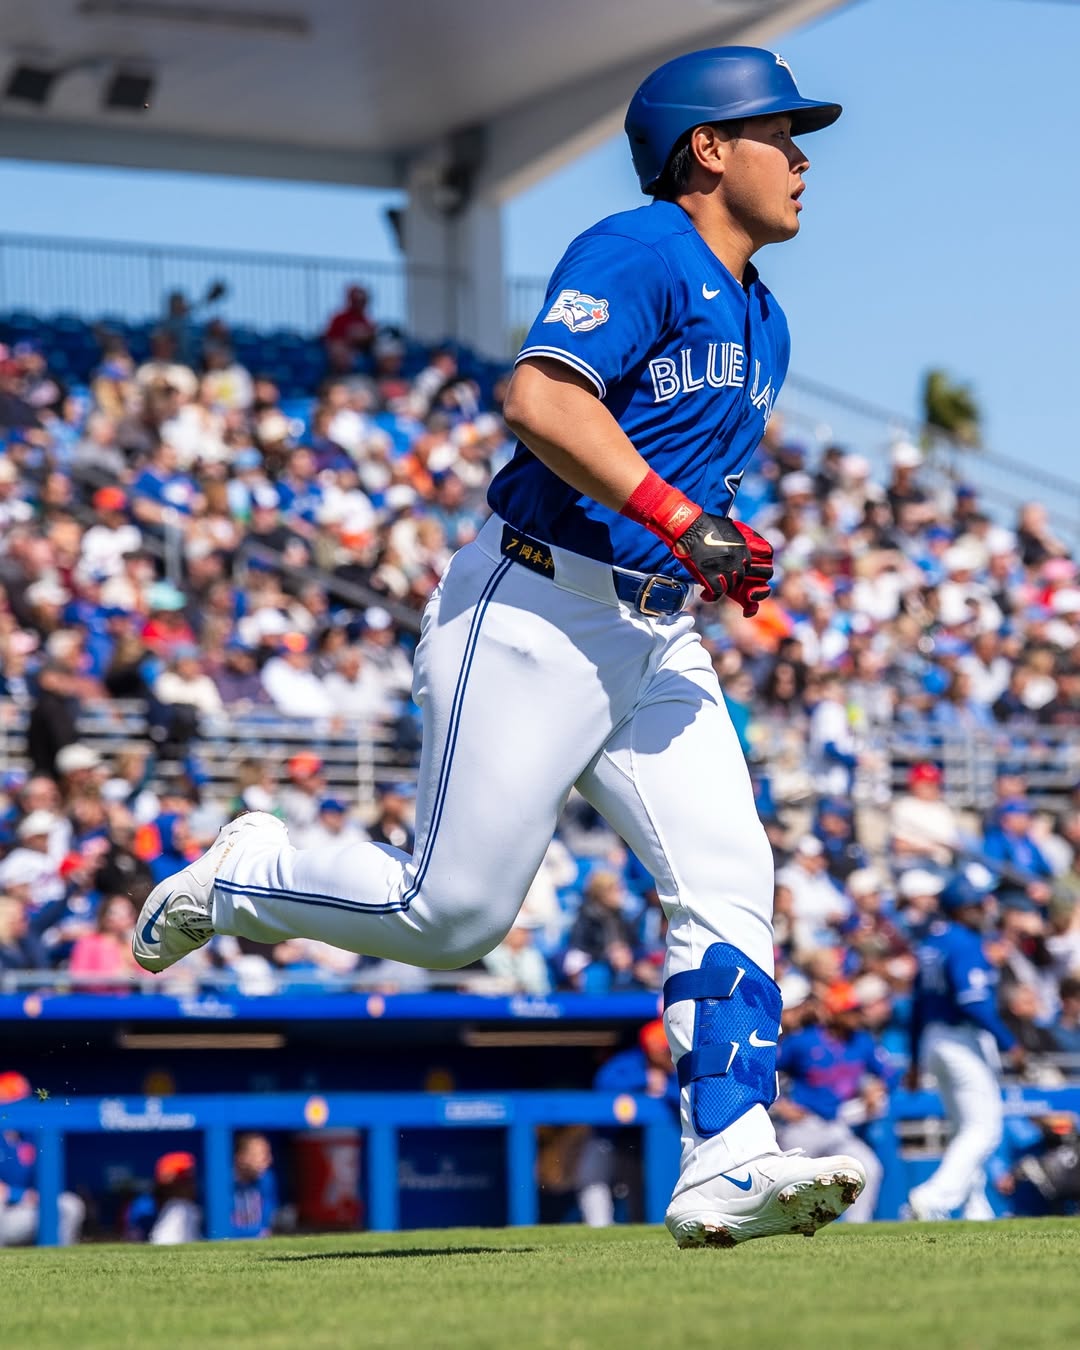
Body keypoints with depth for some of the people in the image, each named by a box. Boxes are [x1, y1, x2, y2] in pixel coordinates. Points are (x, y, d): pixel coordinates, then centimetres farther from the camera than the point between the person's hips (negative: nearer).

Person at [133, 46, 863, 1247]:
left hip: (656, 641, 8)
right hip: (533, 611, -8)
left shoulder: (760, 323, 19)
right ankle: (240, 877, 20)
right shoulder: (637, 255, -11)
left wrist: (726, 563, 9)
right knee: (452, 912, -5)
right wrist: (681, 522, -28)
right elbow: (540, 397, -25)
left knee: (728, 881, -8)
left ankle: (726, 1168, -11)